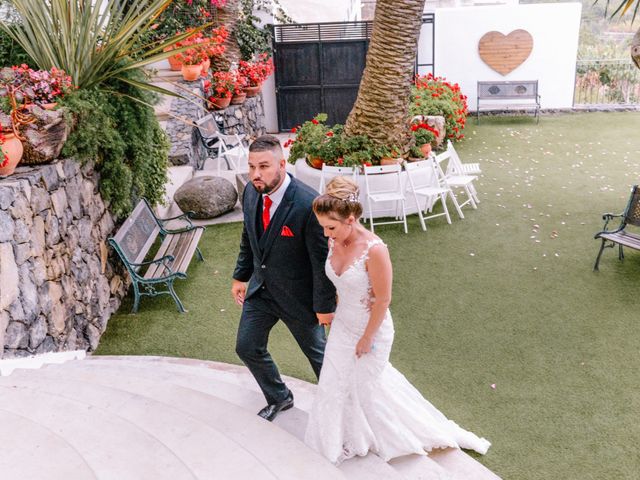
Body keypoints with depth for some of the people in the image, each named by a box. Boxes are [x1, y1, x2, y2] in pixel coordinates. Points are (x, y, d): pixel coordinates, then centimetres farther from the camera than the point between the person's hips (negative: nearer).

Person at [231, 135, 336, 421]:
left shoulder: (308, 204, -31)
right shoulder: (251, 193, -9)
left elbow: (322, 260, -22)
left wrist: (325, 305, -15)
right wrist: (240, 276, 14)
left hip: (298, 297, -6)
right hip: (260, 290, 6)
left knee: (317, 353, 15)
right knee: (247, 348, 18)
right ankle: (279, 398, 44)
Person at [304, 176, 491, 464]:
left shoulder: (374, 250, -32)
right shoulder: (334, 241, -12)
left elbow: (382, 300, -23)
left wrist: (367, 339, -13)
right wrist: (337, 313, 14)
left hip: (370, 329, -6)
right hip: (343, 325, 7)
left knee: (366, 385, 15)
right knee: (336, 382, 20)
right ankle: (338, 441, 48)